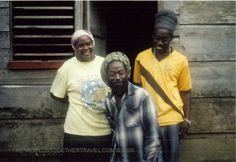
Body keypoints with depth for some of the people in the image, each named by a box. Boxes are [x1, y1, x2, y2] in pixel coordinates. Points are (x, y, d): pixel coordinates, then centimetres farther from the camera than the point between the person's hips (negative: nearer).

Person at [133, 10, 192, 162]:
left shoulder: (181, 60, -3)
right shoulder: (141, 57, 1)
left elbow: (185, 92, 2)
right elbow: (137, 87, 10)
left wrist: (186, 118, 0)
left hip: (172, 119, -1)